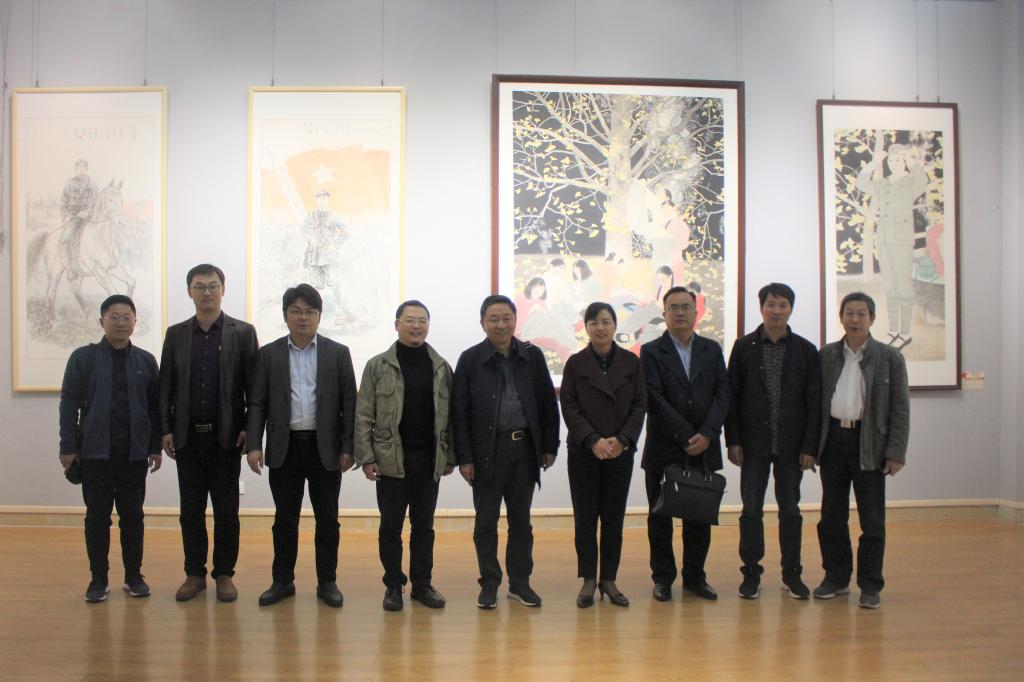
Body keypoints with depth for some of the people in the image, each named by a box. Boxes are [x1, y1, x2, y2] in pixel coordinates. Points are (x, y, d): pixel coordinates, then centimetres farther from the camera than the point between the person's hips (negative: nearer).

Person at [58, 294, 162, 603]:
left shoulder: (146, 361, 4)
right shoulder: (83, 358, 0)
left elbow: (155, 407, 6)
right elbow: (69, 405, -1)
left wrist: (155, 447, 4)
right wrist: (68, 448, -5)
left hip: (134, 452, 1)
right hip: (95, 452, -1)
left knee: (133, 516, 8)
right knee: (97, 516, 7)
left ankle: (134, 576, 18)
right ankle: (98, 579, 17)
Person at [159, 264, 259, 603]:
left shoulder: (243, 332, -1)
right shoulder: (175, 334, 7)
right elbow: (165, 385, 8)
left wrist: (249, 429, -8)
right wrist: (166, 430, 2)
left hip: (226, 435, -2)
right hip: (187, 435, 2)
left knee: (226, 509, 5)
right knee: (191, 509, 8)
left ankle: (224, 574, 16)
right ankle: (194, 574, 20)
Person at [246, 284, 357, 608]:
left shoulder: (338, 353, 3)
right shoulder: (269, 354, 5)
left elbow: (349, 403, 1)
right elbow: (257, 404, 3)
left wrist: (348, 447, -5)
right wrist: (254, 444, -7)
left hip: (325, 448, 0)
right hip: (284, 447, 1)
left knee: (327, 519, 6)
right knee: (285, 519, 9)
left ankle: (327, 582, 18)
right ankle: (282, 581, 21)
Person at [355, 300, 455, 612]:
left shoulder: (441, 367, 5)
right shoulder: (377, 365, -2)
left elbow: (450, 415, 7)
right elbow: (364, 416, -3)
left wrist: (450, 456, 4)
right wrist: (366, 457, -8)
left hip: (429, 459, 2)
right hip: (391, 459, -2)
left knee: (424, 525, 11)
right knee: (391, 525, 6)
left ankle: (422, 584, 22)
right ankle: (393, 585, 19)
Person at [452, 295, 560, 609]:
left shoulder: (532, 356, 3)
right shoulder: (470, 359, -3)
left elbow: (548, 403, 7)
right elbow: (459, 412, -4)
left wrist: (550, 446, 4)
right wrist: (464, 457, -8)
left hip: (525, 448, 2)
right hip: (487, 450, -2)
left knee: (521, 521, 12)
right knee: (486, 522, 6)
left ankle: (520, 582, 24)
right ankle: (489, 584, 19)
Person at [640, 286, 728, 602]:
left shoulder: (712, 350, 10)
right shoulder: (651, 352, 0)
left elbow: (722, 394, 2)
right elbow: (655, 400, -9)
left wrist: (707, 434, -12)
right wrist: (686, 436, -14)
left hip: (704, 449, 3)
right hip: (664, 450, -2)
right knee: (660, 516, 6)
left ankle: (695, 576, 21)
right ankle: (662, 577, 18)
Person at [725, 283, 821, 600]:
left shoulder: (806, 350, 2)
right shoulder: (744, 347, 1)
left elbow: (814, 403, 1)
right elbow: (732, 396, 0)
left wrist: (809, 446, -4)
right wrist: (733, 440, -5)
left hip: (791, 444, 1)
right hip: (754, 443, 0)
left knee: (790, 510, 9)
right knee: (751, 511, 3)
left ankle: (792, 573, 21)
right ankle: (751, 573, 14)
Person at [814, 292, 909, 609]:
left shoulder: (889, 357, 0)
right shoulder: (825, 355, 7)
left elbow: (900, 410, -2)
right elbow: (814, 401, 8)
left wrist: (896, 453, -8)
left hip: (869, 445, -2)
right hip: (833, 441, 3)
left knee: (872, 519, 2)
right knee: (831, 516, 10)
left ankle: (870, 585, 13)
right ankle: (836, 577, 23)